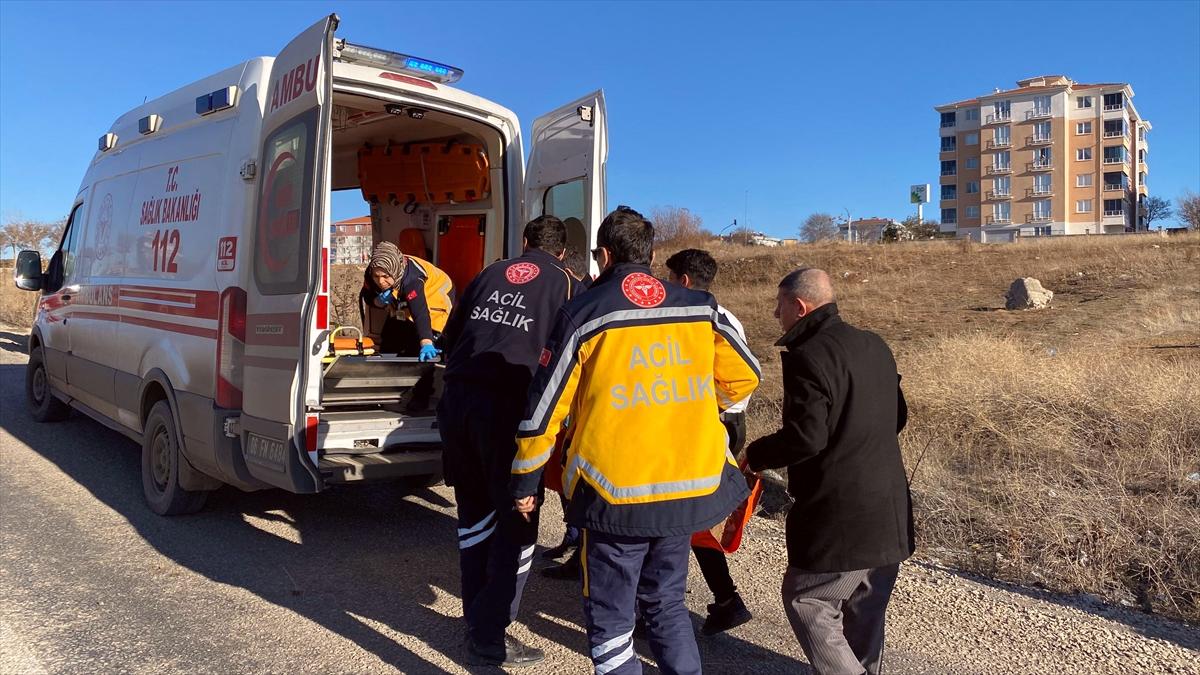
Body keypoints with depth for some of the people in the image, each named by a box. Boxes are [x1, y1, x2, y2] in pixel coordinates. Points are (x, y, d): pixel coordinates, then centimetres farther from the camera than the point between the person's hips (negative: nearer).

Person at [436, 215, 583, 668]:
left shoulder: (490, 274, 20)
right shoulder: (566, 284, 9)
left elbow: (449, 338, 23)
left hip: (457, 399, 5)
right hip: (508, 405, -5)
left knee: (475, 511, 20)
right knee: (518, 522, 5)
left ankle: (477, 616, 30)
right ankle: (489, 639, 8)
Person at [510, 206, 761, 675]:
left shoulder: (583, 314, -7)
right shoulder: (701, 308, 2)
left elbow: (544, 408, -6)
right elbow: (744, 377, 11)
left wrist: (525, 484, 5)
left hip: (616, 494, -4)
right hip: (691, 486, 4)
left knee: (611, 619, 12)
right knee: (666, 602, 23)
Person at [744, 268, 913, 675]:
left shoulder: (809, 356, -18)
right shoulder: (876, 347, 10)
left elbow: (805, 437, -23)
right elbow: (897, 416, 17)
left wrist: (754, 456, -8)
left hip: (840, 518, -9)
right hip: (890, 513, 9)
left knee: (806, 601, 4)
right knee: (865, 611, 20)